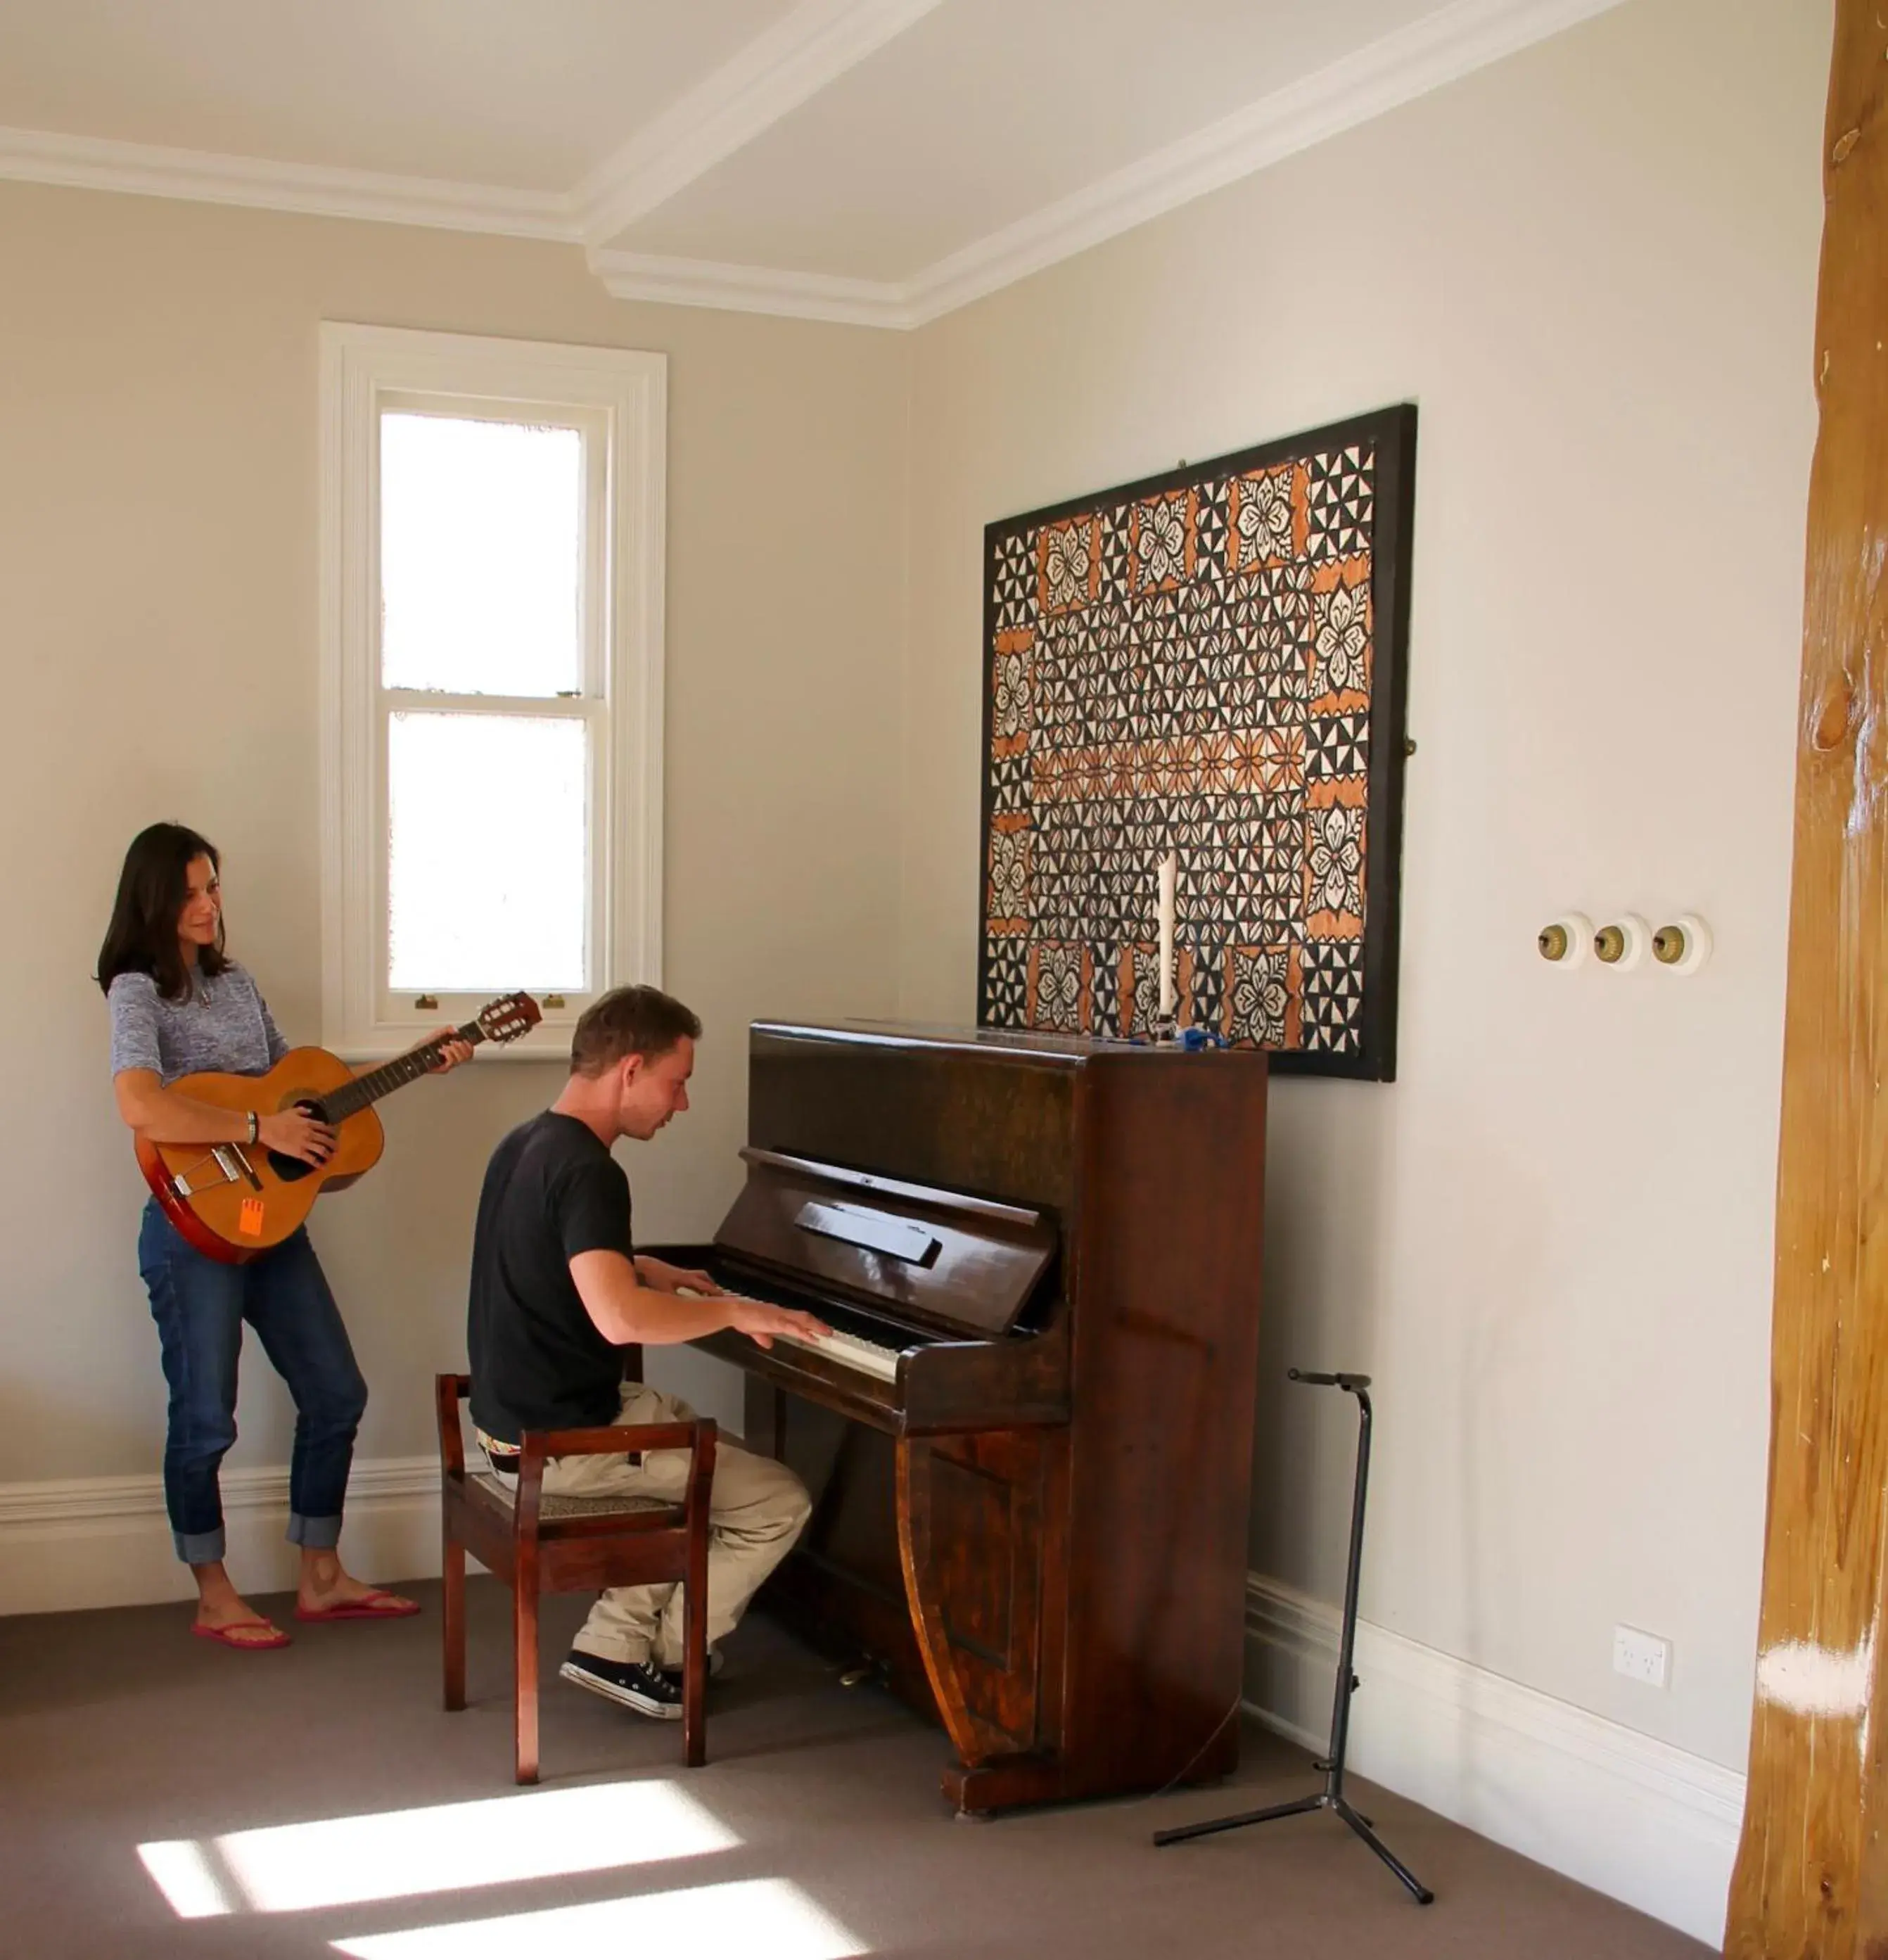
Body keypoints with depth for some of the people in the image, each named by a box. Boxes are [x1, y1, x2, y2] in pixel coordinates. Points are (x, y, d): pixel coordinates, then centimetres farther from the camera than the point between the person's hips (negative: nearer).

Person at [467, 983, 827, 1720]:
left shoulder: (525, 1145, 8)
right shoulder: (587, 1170, -22)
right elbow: (620, 1319, -36)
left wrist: (648, 1270, 17)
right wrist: (735, 1310, -22)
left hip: (517, 1417, 10)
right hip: (566, 1442, -10)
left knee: (712, 1457, 28)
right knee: (779, 1502, -1)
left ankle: (614, 1640, 20)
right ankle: (665, 1659, 14)